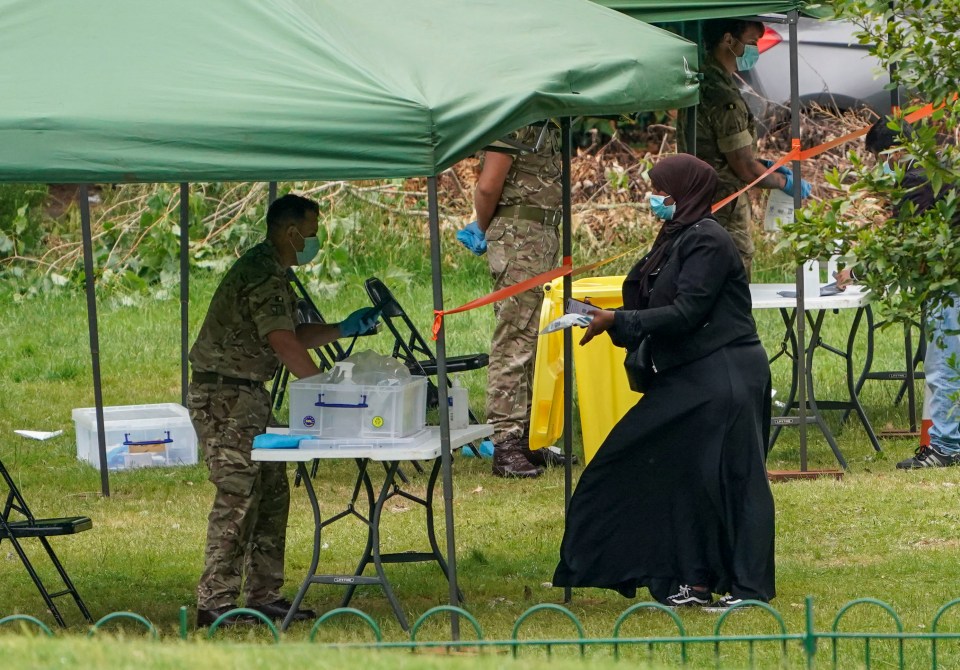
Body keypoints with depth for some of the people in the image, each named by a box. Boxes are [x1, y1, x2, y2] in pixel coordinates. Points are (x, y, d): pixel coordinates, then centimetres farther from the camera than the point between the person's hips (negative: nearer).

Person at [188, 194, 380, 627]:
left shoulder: (271, 273, 17)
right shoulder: (263, 275, -17)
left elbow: (295, 335, 24)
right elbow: (285, 345, -23)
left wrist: (345, 328, 15)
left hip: (247, 395, 11)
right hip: (224, 396, -11)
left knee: (271, 491, 11)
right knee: (238, 494, -14)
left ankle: (264, 595, 14)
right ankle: (215, 601, -14)